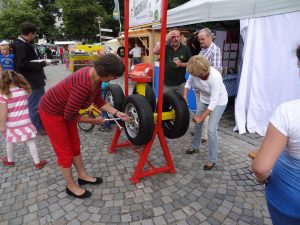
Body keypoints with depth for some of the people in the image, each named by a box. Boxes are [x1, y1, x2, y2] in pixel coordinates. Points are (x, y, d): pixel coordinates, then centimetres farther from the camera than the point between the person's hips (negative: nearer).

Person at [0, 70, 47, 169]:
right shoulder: (24, 90, -6)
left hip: (11, 124, -1)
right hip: (24, 122, 2)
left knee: (9, 142, 21)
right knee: (30, 142, 10)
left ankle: (10, 161, 42)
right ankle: (37, 162, 15)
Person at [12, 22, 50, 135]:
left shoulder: (25, 44, 13)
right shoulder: (20, 46, -18)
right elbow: (23, 65, -26)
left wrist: (41, 61, 3)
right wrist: (42, 63, -19)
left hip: (35, 79, 10)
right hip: (31, 82, -10)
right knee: (34, 106, 3)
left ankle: (42, 124, 36)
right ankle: (37, 128, 17)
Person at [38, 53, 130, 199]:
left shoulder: (96, 76, -9)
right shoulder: (84, 85, -37)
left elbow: (99, 102, 5)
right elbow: (70, 115, -28)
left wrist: (117, 113, -1)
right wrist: (94, 121, -16)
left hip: (65, 110, 9)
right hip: (51, 112, -8)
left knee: (75, 145, 18)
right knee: (65, 150, 5)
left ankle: (83, 176, 36)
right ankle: (71, 186, 25)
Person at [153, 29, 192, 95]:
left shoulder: (185, 48, 0)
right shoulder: (166, 47, -3)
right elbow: (155, 51, -23)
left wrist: (181, 64, -16)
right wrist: (166, 39, -22)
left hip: (180, 84, 1)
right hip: (166, 84, -1)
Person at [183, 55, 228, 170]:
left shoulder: (215, 77, -38)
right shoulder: (195, 72, -24)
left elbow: (214, 101, -34)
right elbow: (189, 82, -1)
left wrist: (201, 117, -30)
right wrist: (184, 96, -15)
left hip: (218, 101, -6)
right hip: (204, 99, 6)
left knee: (211, 130, -11)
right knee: (197, 123, 14)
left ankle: (212, 160, 5)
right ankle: (195, 147, 38)